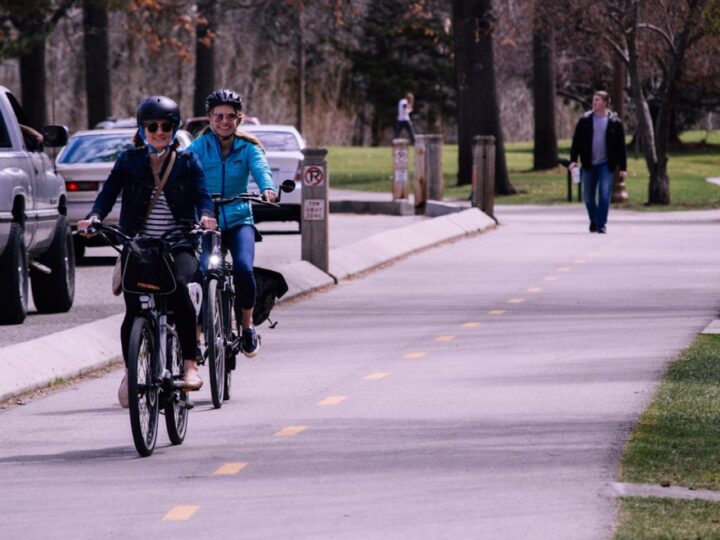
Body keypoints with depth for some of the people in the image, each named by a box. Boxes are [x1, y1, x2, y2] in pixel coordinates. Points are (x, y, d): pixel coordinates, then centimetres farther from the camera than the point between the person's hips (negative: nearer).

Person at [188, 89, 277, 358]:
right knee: (200, 273, -21)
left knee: (243, 268, -24)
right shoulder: (200, 146, -1)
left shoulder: (248, 147, 1)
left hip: (238, 219, 0)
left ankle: (247, 326, -1)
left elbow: (261, 168, -18)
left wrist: (267, 188, -40)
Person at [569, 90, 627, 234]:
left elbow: (621, 146, 2)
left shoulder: (615, 122, -1)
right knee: (588, 196, 9)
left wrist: (623, 167, -1)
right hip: (588, 165, 2)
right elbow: (576, 141, 5)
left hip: (606, 164, -2)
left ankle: (601, 224, -7)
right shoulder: (584, 120, 4)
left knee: (604, 194, -12)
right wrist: (573, 160, -5)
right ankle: (593, 221, 29)